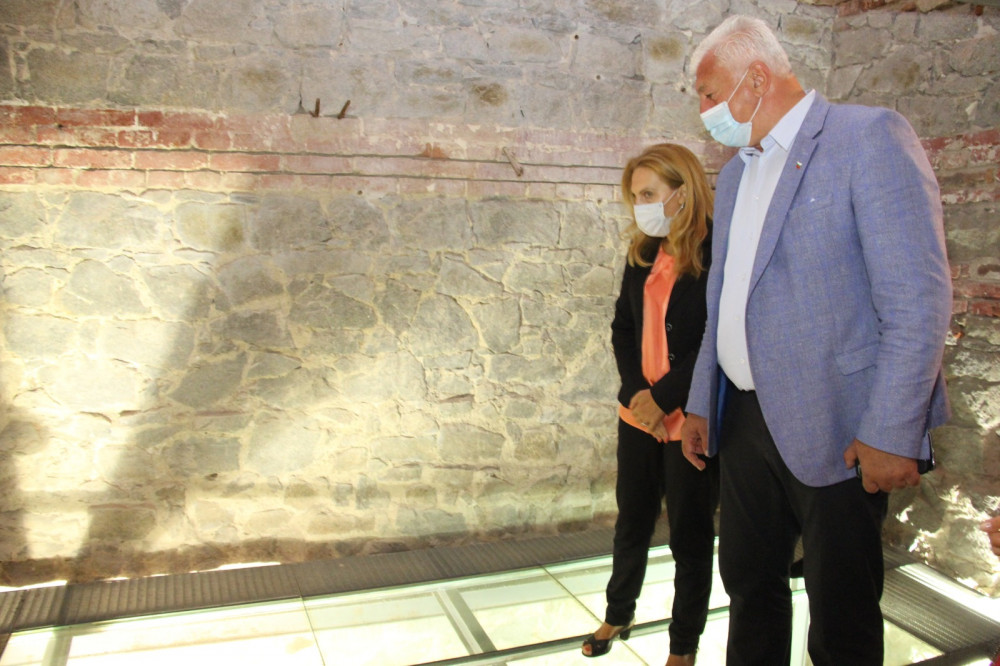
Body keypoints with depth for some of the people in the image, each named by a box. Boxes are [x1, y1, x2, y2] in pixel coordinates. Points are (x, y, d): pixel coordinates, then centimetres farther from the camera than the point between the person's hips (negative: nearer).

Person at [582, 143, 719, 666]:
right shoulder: (642, 254, 7)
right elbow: (623, 327, 8)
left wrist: (662, 398, -14)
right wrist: (635, 393, -5)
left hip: (691, 421, -6)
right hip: (639, 414, 6)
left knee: (690, 536, 10)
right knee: (631, 523, 20)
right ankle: (618, 615, 42)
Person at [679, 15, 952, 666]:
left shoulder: (870, 137, -9)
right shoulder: (735, 174, 15)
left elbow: (919, 298, -16)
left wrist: (891, 434, -19)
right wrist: (700, 404, 16)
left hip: (835, 432, -7)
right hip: (745, 419, 7)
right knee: (749, 586, 18)